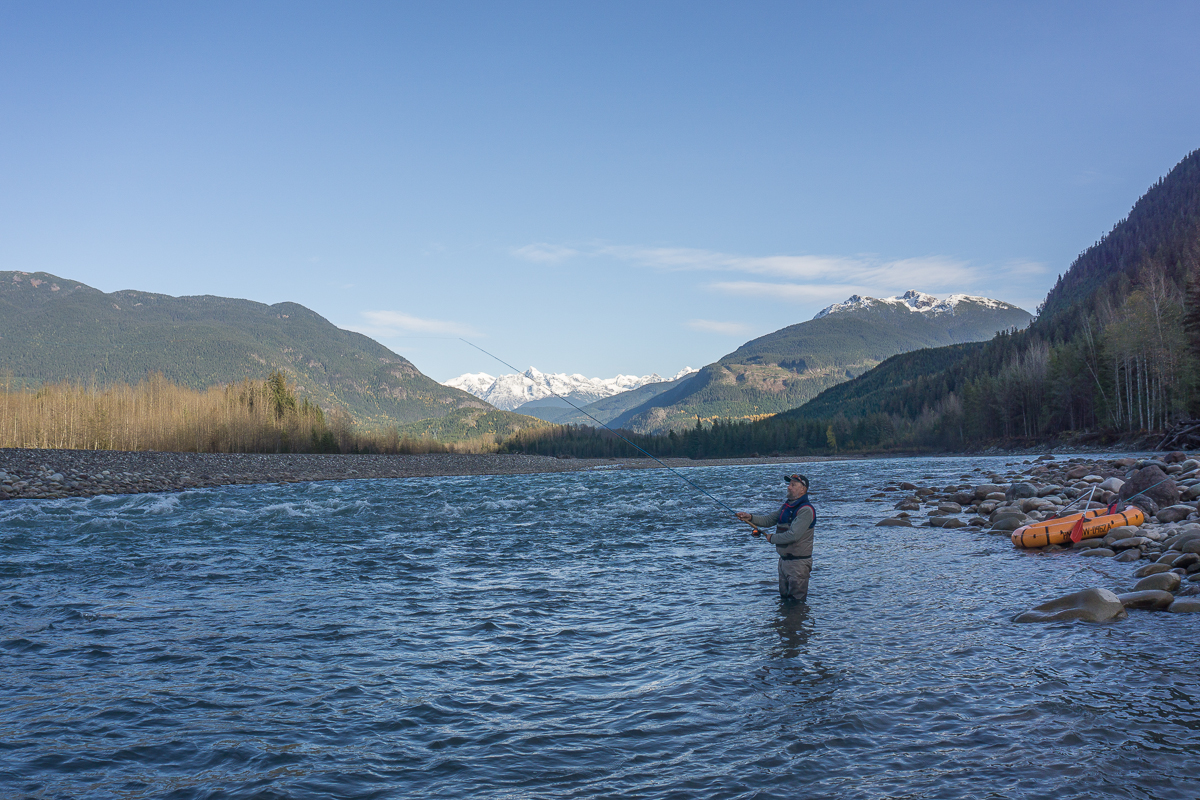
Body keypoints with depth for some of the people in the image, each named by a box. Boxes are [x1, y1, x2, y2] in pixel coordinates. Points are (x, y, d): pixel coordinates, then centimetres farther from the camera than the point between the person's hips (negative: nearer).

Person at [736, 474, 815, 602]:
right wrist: (750, 517, -1)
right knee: (784, 598, 19)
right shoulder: (786, 505, 11)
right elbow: (769, 520, 15)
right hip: (783, 560, 9)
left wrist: (772, 538, -11)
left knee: (796, 602, -2)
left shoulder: (806, 510, -19)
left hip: (798, 563, -9)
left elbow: (793, 535, -26)